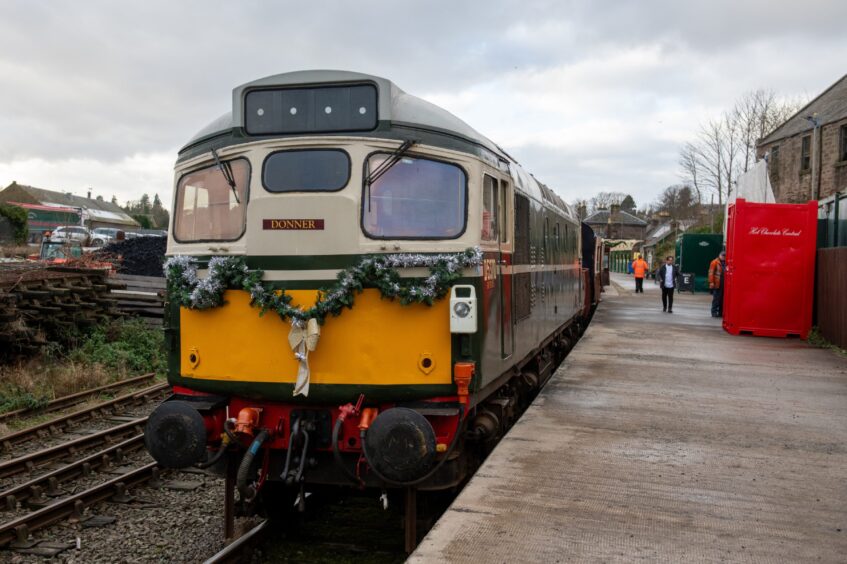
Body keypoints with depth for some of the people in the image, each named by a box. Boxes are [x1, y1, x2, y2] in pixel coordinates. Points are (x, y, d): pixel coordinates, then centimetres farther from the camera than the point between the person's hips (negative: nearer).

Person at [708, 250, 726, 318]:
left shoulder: (726, 263, 15)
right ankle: (714, 312, 2)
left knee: (723, 299, 9)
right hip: (717, 284, -6)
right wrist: (711, 282, -14)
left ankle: (721, 312, 16)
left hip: (724, 284, 6)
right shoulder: (715, 262, -3)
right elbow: (711, 273, -8)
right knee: (716, 299, -4)